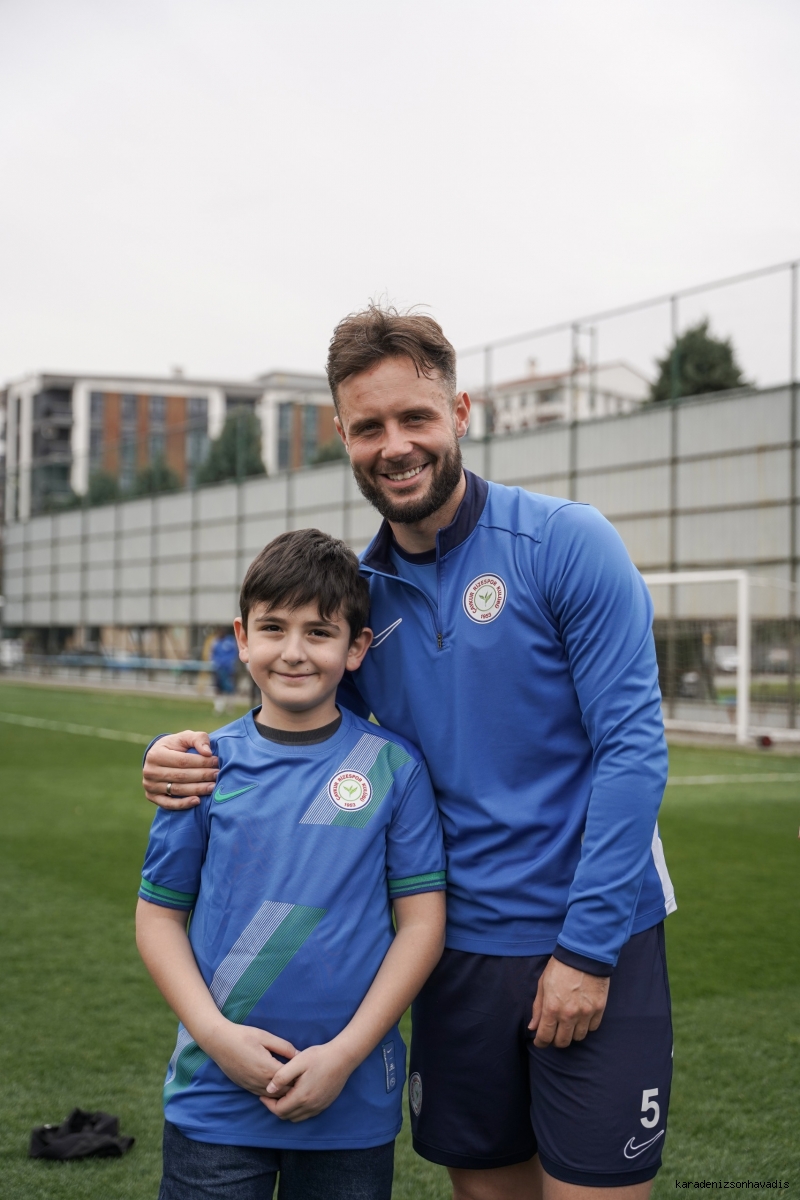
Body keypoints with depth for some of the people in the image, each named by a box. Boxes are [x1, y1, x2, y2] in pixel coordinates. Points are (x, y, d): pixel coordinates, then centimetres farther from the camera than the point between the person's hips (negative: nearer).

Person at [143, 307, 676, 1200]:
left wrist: (588, 947, -15)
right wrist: (187, 760, -7)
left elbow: (631, 744, -13)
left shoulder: (565, 542, -10)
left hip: (595, 939, -4)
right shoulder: (356, 590, 5)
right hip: (460, 946, 4)